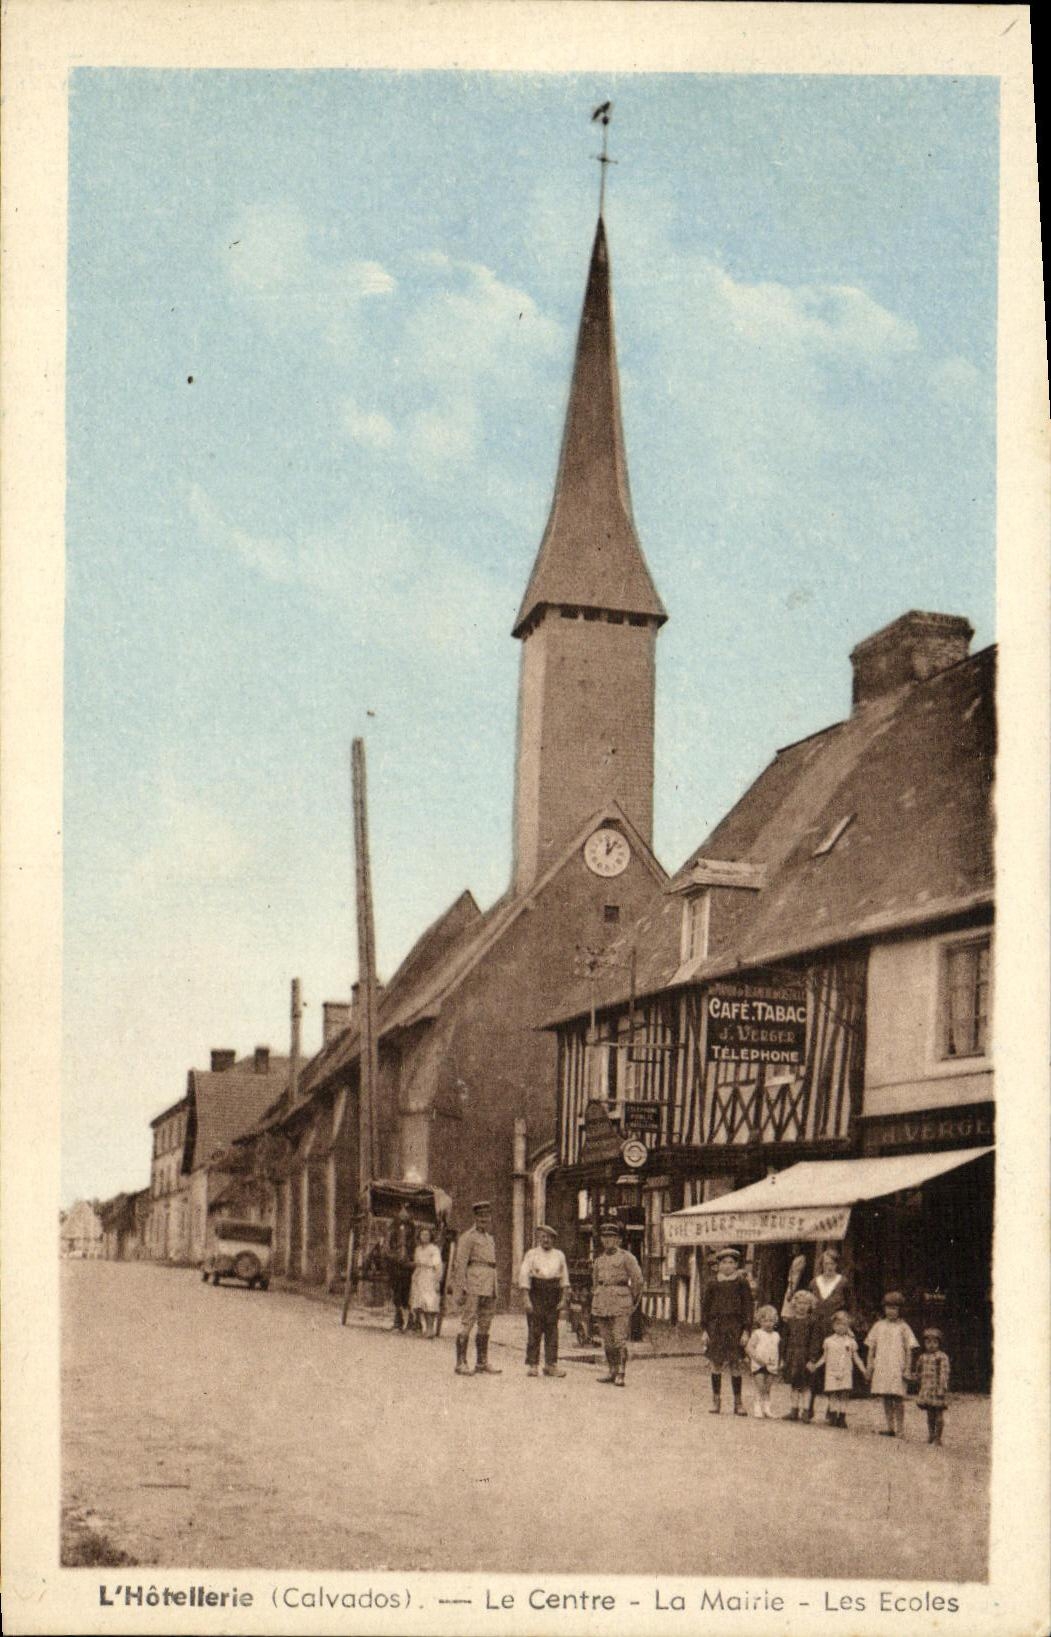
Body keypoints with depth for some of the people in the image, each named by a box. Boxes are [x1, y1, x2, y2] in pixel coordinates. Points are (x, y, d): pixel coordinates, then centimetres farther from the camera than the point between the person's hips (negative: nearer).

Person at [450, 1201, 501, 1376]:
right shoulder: (467, 1237, -5)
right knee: (467, 1324, -8)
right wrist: (460, 1290, -15)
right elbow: (460, 1265, -9)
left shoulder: (490, 1239, 19)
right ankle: (461, 1363, -6)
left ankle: (482, 1363, 15)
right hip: (473, 1287, -8)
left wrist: (494, 1290, 19)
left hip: (489, 1289, 8)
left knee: (485, 1327, 10)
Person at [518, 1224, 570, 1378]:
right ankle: (532, 1365, -1)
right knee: (535, 1331, -5)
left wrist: (564, 1299, 2)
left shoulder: (559, 1256, 13)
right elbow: (524, 1277, -4)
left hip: (553, 1297, 3)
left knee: (552, 1332, 1)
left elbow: (564, 1278, 12)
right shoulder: (531, 1255, 2)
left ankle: (551, 1365, 5)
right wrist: (526, 1300, -12)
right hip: (536, 1295, -3)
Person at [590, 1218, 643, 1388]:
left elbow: (638, 1280, 0)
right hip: (601, 1302, 5)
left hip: (620, 1302, -5)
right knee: (607, 1340, 6)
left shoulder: (626, 1257, -1)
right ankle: (611, 1371, 13)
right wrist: (595, 1305, 19)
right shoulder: (598, 1260, 15)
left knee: (620, 1340, -10)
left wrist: (633, 1302, 3)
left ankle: (621, 1374, -10)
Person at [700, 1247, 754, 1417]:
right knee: (716, 1364, 3)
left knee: (736, 1366, -2)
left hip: (735, 1326, -1)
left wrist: (746, 1330, -4)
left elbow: (749, 1306, 3)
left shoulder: (742, 1282, 3)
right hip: (716, 1327, 1)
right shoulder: (712, 1283, 6)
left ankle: (738, 1402, 8)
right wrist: (704, 1330, 3)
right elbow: (705, 1305, 9)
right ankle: (716, 1401, 14)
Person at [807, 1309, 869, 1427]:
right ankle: (833, 1417, 7)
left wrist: (863, 1369, 1)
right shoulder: (828, 1341, 7)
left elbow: (856, 1357, 9)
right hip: (832, 1372, 0)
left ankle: (842, 1417, 2)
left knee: (844, 1395, -4)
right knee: (832, 1395, -2)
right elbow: (824, 1357, 12)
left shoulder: (851, 1342, 6)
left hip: (846, 1373, 0)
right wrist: (815, 1365, 3)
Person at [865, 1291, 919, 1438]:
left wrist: (907, 1369, -3)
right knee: (886, 1399, 6)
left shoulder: (903, 1327, 2)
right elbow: (871, 1347, 14)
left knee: (898, 1398, -5)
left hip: (897, 1368, -3)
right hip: (881, 1367, 3)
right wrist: (870, 1366, 8)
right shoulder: (879, 1326, 10)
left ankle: (900, 1430, 1)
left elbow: (909, 1350, 2)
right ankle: (890, 1428, 13)